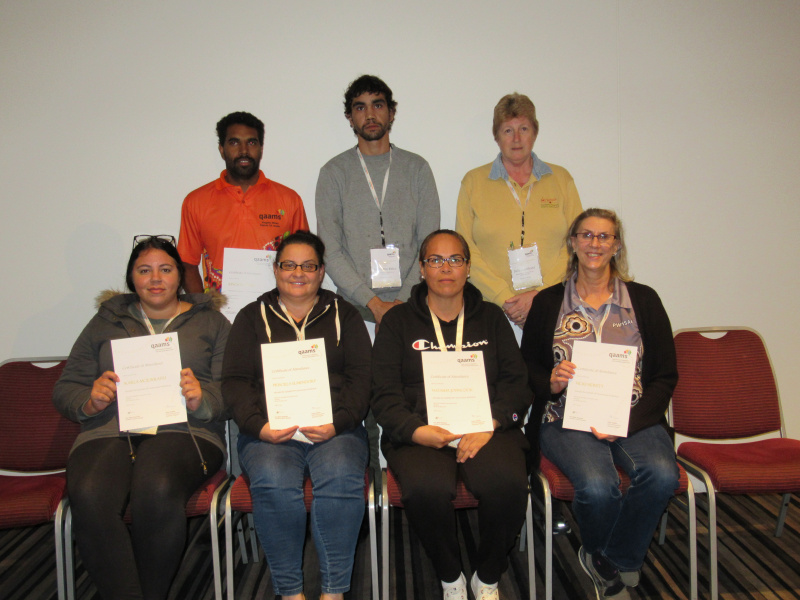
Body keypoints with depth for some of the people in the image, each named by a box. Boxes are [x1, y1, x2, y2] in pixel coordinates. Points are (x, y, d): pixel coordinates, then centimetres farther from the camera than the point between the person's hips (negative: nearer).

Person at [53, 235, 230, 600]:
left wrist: (201, 399, -15)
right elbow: (64, 389, 19)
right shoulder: (105, 322, 25)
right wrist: (90, 401, -4)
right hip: (108, 431, 2)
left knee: (158, 491, -35)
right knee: (89, 497, -31)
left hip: (183, 429, -2)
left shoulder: (210, 322, 18)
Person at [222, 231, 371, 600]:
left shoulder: (343, 315, 17)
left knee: (341, 477, -31)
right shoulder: (253, 317, 18)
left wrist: (338, 423, -12)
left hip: (335, 430, 0)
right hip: (269, 433, 0)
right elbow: (235, 381, 8)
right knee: (274, 483, -31)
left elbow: (361, 376, 6)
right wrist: (258, 426, -10)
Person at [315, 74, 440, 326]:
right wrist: (374, 303, -10)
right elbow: (330, 251, -1)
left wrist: (403, 299, -8)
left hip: (409, 306, 1)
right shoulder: (334, 172, 7)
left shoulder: (417, 168, 10)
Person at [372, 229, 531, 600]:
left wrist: (489, 425, -10)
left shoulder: (491, 318, 18)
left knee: (508, 483, -29)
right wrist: (417, 431, -15)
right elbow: (385, 395, 4)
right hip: (418, 432, -1)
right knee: (427, 488, -32)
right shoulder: (398, 322, 12)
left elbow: (516, 382, 9)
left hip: (487, 427, 1)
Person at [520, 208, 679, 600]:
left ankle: (609, 560, 0)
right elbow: (528, 368, 13)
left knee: (662, 475, -29)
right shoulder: (548, 302, 9)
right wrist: (552, 382, -11)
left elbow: (666, 375, 6)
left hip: (634, 419, 2)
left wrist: (628, 420, -9)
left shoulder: (644, 300, 10)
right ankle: (604, 558, 8)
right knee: (598, 486, -30)